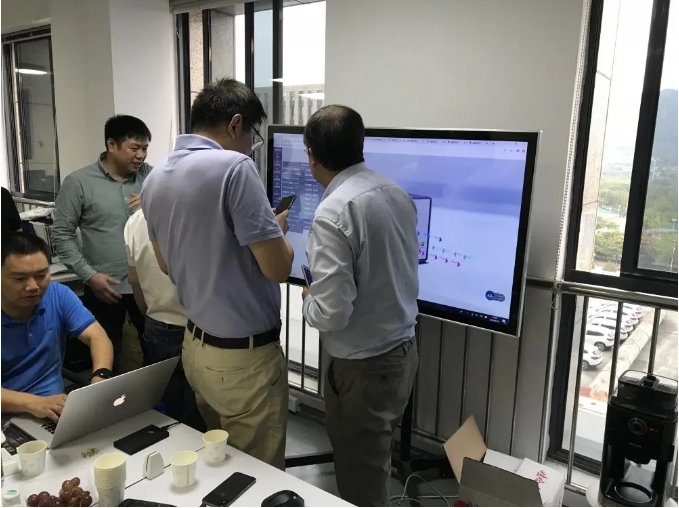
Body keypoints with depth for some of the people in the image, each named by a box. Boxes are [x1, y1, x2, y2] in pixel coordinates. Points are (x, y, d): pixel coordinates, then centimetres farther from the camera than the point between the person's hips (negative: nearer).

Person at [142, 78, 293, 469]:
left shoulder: (155, 179, 4)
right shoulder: (234, 168, -21)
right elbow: (278, 268, -22)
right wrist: (277, 229, 0)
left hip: (196, 345, 8)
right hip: (245, 355, -8)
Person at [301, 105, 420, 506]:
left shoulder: (333, 213, -24)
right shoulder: (399, 194, 0)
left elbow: (333, 313, -25)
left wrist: (308, 301, -4)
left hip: (364, 366, -8)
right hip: (404, 350, 8)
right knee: (378, 467, 27)